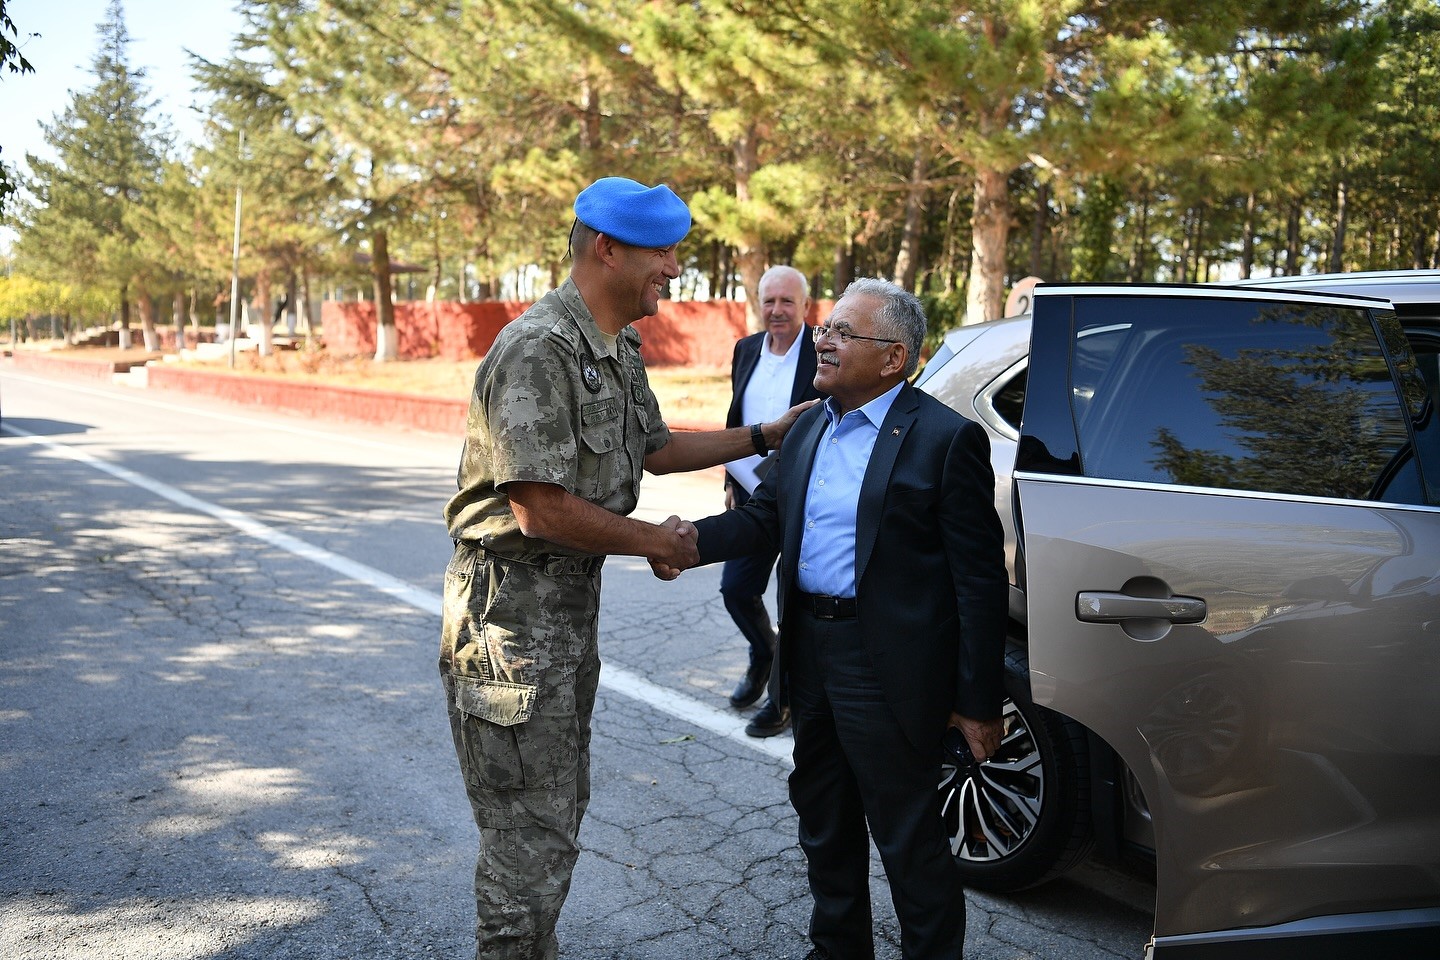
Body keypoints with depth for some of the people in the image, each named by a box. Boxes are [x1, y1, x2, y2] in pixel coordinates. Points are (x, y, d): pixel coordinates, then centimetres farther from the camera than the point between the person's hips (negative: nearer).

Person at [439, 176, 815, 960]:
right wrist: (656, 541, -12)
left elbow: (655, 448, 23)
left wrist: (767, 436, 20)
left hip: (574, 603, 10)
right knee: (531, 835, -1)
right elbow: (543, 511, -25)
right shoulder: (539, 348, -22)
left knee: (558, 810, 21)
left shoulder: (620, 350, 9)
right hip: (513, 613, -10)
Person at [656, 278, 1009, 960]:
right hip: (810, 652, 8)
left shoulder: (948, 439, -13)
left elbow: (980, 580, -14)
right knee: (823, 821, 22)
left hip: (886, 670, -8)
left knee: (908, 839, 6)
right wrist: (692, 540, -9)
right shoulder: (811, 427, 10)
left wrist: (978, 703, -14)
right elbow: (766, 515, 10)